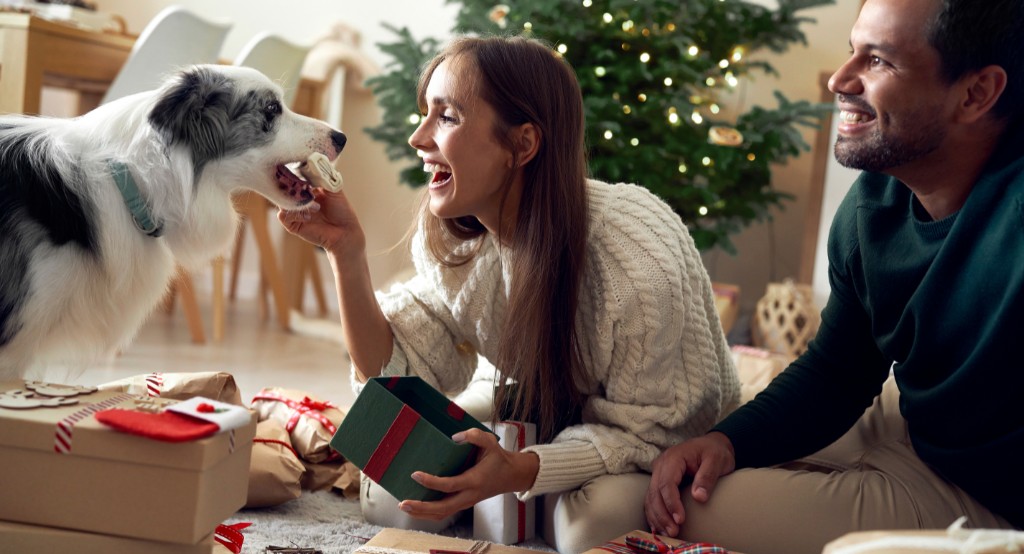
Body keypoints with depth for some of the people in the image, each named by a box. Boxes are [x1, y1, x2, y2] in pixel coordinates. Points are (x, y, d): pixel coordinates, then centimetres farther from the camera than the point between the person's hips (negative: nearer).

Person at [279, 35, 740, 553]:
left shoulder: (638, 257, -33)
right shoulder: (455, 237, -13)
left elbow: (644, 430, -25)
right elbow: (395, 372, -12)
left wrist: (518, 472, -41)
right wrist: (346, 250, -24)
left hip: (668, 447, -5)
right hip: (542, 421, 5)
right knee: (387, 493, -10)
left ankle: (546, 510, -2)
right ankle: (541, 508, 8)